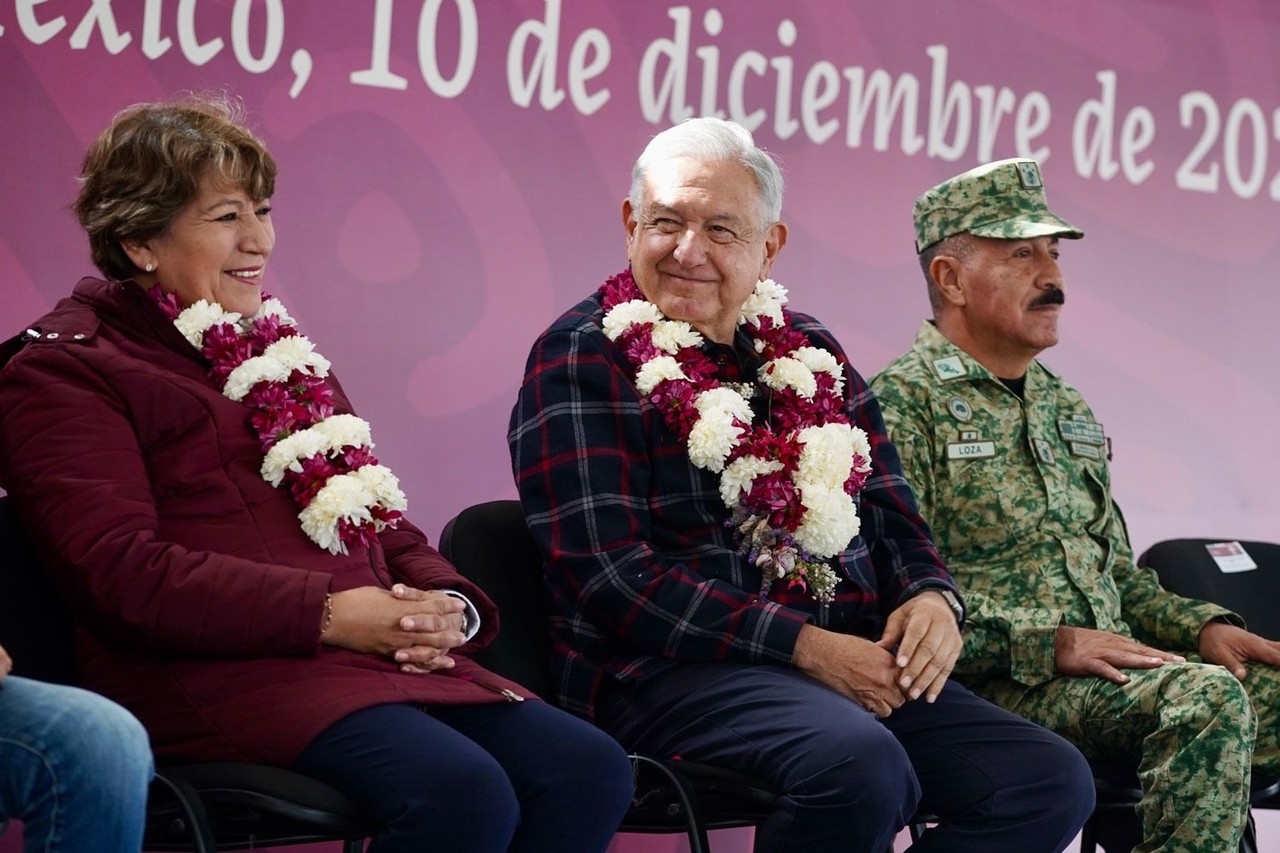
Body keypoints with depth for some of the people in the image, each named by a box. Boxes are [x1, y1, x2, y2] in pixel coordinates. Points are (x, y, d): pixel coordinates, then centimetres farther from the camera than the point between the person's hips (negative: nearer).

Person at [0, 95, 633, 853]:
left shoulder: (278, 354, 29)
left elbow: (381, 521, 26)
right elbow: (122, 573, -11)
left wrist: (450, 606, 2)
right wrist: (324, 614, -17)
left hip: (384, 658, 8)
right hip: (219, 672, -8)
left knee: (590, 772, -17)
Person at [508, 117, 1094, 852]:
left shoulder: (809, 352, 18)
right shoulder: (584, 357, -2)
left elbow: (890, 510, 23)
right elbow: (610, 574, -11)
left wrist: (932, 597, -2)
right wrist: (804, 646, -16)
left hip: (856, 668, 7)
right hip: (679, 669, -7)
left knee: (1053, 781, -13)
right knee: (861, 766, -36)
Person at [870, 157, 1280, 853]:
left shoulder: (1065, 406, 24)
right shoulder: (903, 402, -2)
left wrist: (1203, 627, 8)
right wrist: (1051, 644, -19)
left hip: (1121, 671, 8)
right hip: (999, 685, -8)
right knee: (1206, 697, -31)